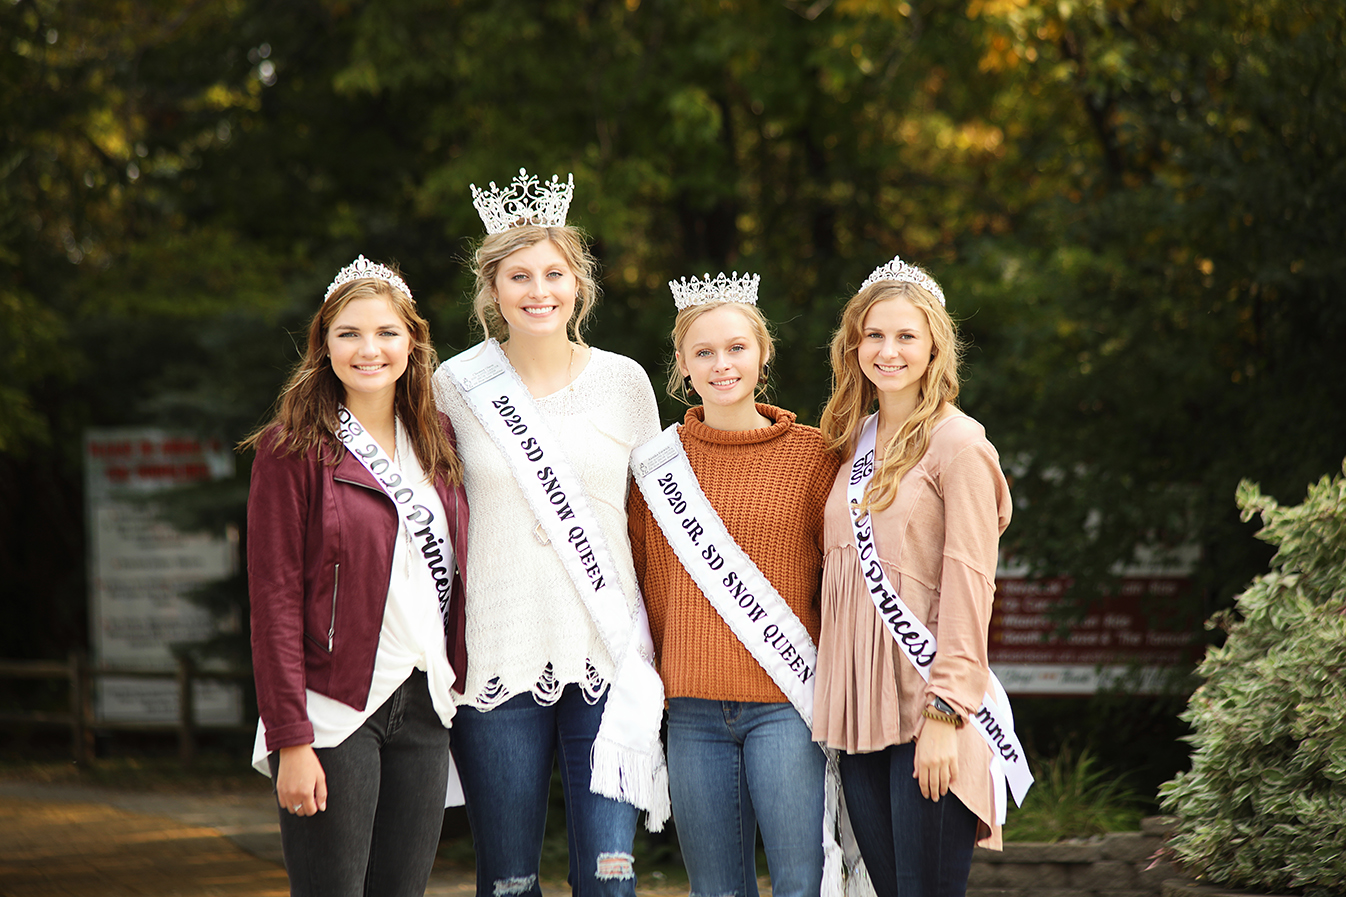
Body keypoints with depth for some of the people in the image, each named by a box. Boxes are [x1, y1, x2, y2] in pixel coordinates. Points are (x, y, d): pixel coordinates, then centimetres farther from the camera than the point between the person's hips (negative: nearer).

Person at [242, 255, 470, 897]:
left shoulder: (437, 441, 11)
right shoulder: (293, 448, -6)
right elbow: (275, 598, -9)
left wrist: (455, 685, 7)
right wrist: (291, 740, -14)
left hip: (424, 708, 5)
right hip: (335, 709, -5)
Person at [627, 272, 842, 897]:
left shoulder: (814, 455, 1)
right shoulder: (659, 464, 7)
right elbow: (652, 587, 14)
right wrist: (668, 681, 10)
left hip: (785, 705, -3)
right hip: (694, 711, 3)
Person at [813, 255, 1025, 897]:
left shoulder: (957, 445, -7)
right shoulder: (853, 443, 15)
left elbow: (968, 585, -11)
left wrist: (945, 712, -16)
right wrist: (836, 693, 12)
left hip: (925, 706, -7)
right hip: (857, 709, 7)